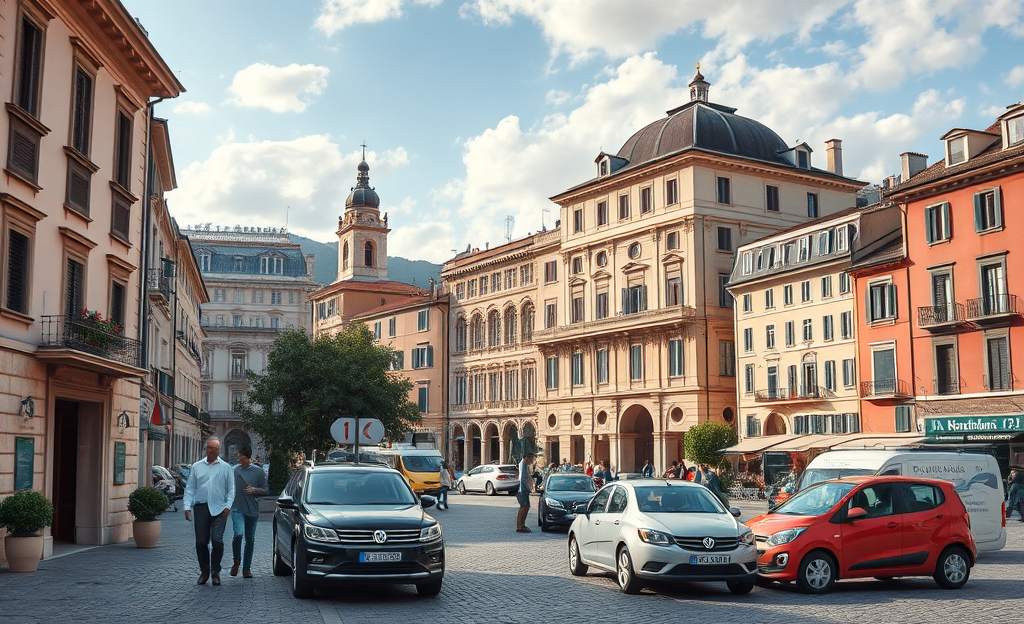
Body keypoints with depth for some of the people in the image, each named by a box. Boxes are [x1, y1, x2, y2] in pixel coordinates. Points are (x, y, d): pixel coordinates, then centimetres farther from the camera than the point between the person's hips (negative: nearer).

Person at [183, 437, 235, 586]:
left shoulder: (226, 467, 9)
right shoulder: (196, 467, 13)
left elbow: (231, 489, 9)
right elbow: (190, 488, 12)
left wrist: (228, 505, -5)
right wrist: (187, 507, 1)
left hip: (219, 509, -2)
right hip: (201, 508, 2)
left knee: (217, 540, -11)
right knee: (201, 542, 2)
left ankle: (215, 572, 4)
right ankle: (204, 572, 18)